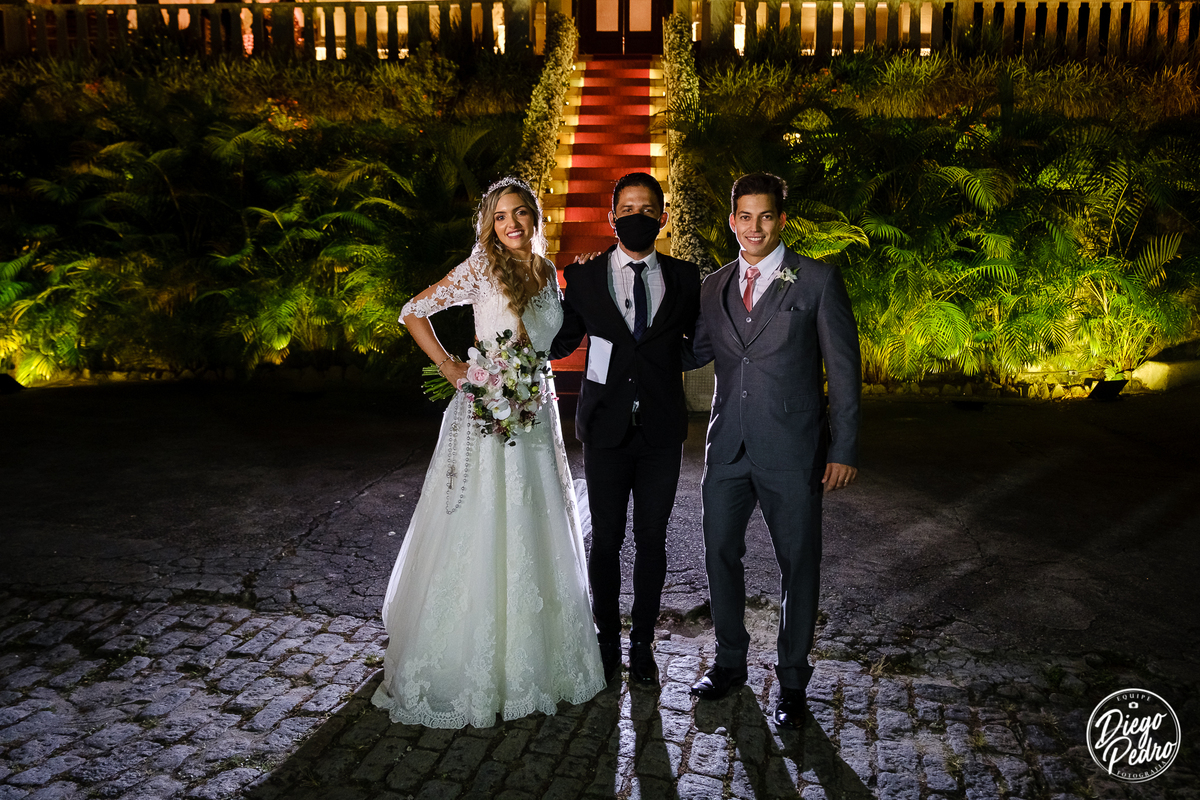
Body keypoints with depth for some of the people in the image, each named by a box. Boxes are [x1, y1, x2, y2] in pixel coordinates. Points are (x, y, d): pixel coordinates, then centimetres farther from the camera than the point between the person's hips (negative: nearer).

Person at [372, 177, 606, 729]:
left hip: (535, 415, 6)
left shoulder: (546, 271, 10)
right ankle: (473, 671, 15)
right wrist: (449, 368, -10)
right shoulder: (482, 269, -9)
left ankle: (533, 661, 31)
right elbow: (413, 313, -8)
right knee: (481, 536, 0)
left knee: (536, 535, 14)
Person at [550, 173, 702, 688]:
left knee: (652, 539, 8)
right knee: (605, 539, 6)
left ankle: (643, 644, 23)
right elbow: (559, 343, 7)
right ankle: (607, 641, 24)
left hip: (662, 431, 1)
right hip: (606, 429, -1)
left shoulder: (684, 278, 5)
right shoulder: (583, 277, 3)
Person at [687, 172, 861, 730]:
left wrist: (844, 449, -7)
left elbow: (844, 367, -4)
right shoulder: (714, 286, 9)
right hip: (728, 447, 4)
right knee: (720, 554, 11)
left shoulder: (818, 281, -3)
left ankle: (792, 681, 24)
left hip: (791, 450, -4)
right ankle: (730, 662, 31)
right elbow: (698, 352, 18)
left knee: (798, 564, 6)